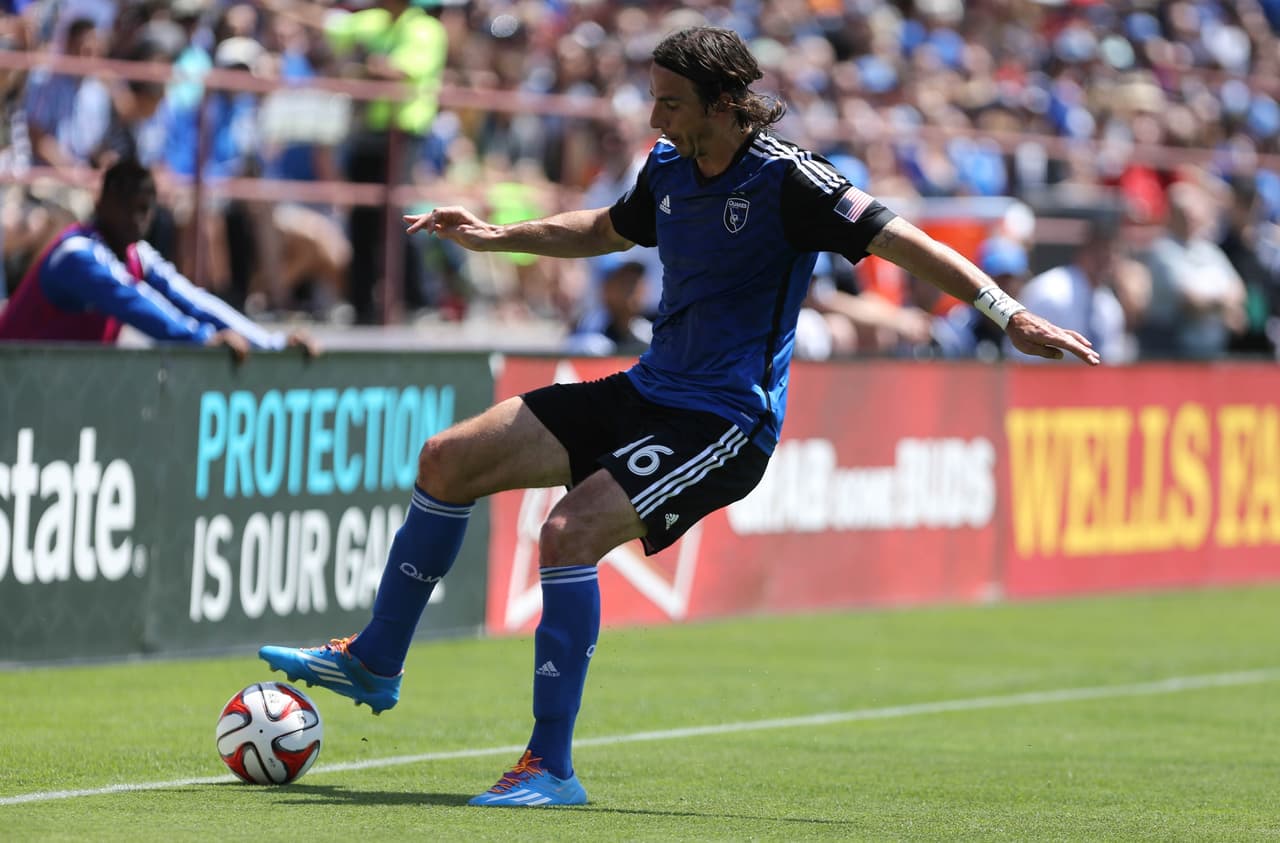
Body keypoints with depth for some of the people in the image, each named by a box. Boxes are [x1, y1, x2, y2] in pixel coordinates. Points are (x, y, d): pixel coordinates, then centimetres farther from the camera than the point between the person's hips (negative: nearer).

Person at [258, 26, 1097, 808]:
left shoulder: (787, 180, -16)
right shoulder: (669, 169, 7)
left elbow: (903, 242, -20)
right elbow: (602, 231, 28)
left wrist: (1008, 311, -30)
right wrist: (498, 237, 18)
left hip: (727, 422, -8)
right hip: (649, 391, 8)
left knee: (570, 534, -27)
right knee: (449, 460, 5)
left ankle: (551, 767, -19)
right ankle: (374, 664, 19)